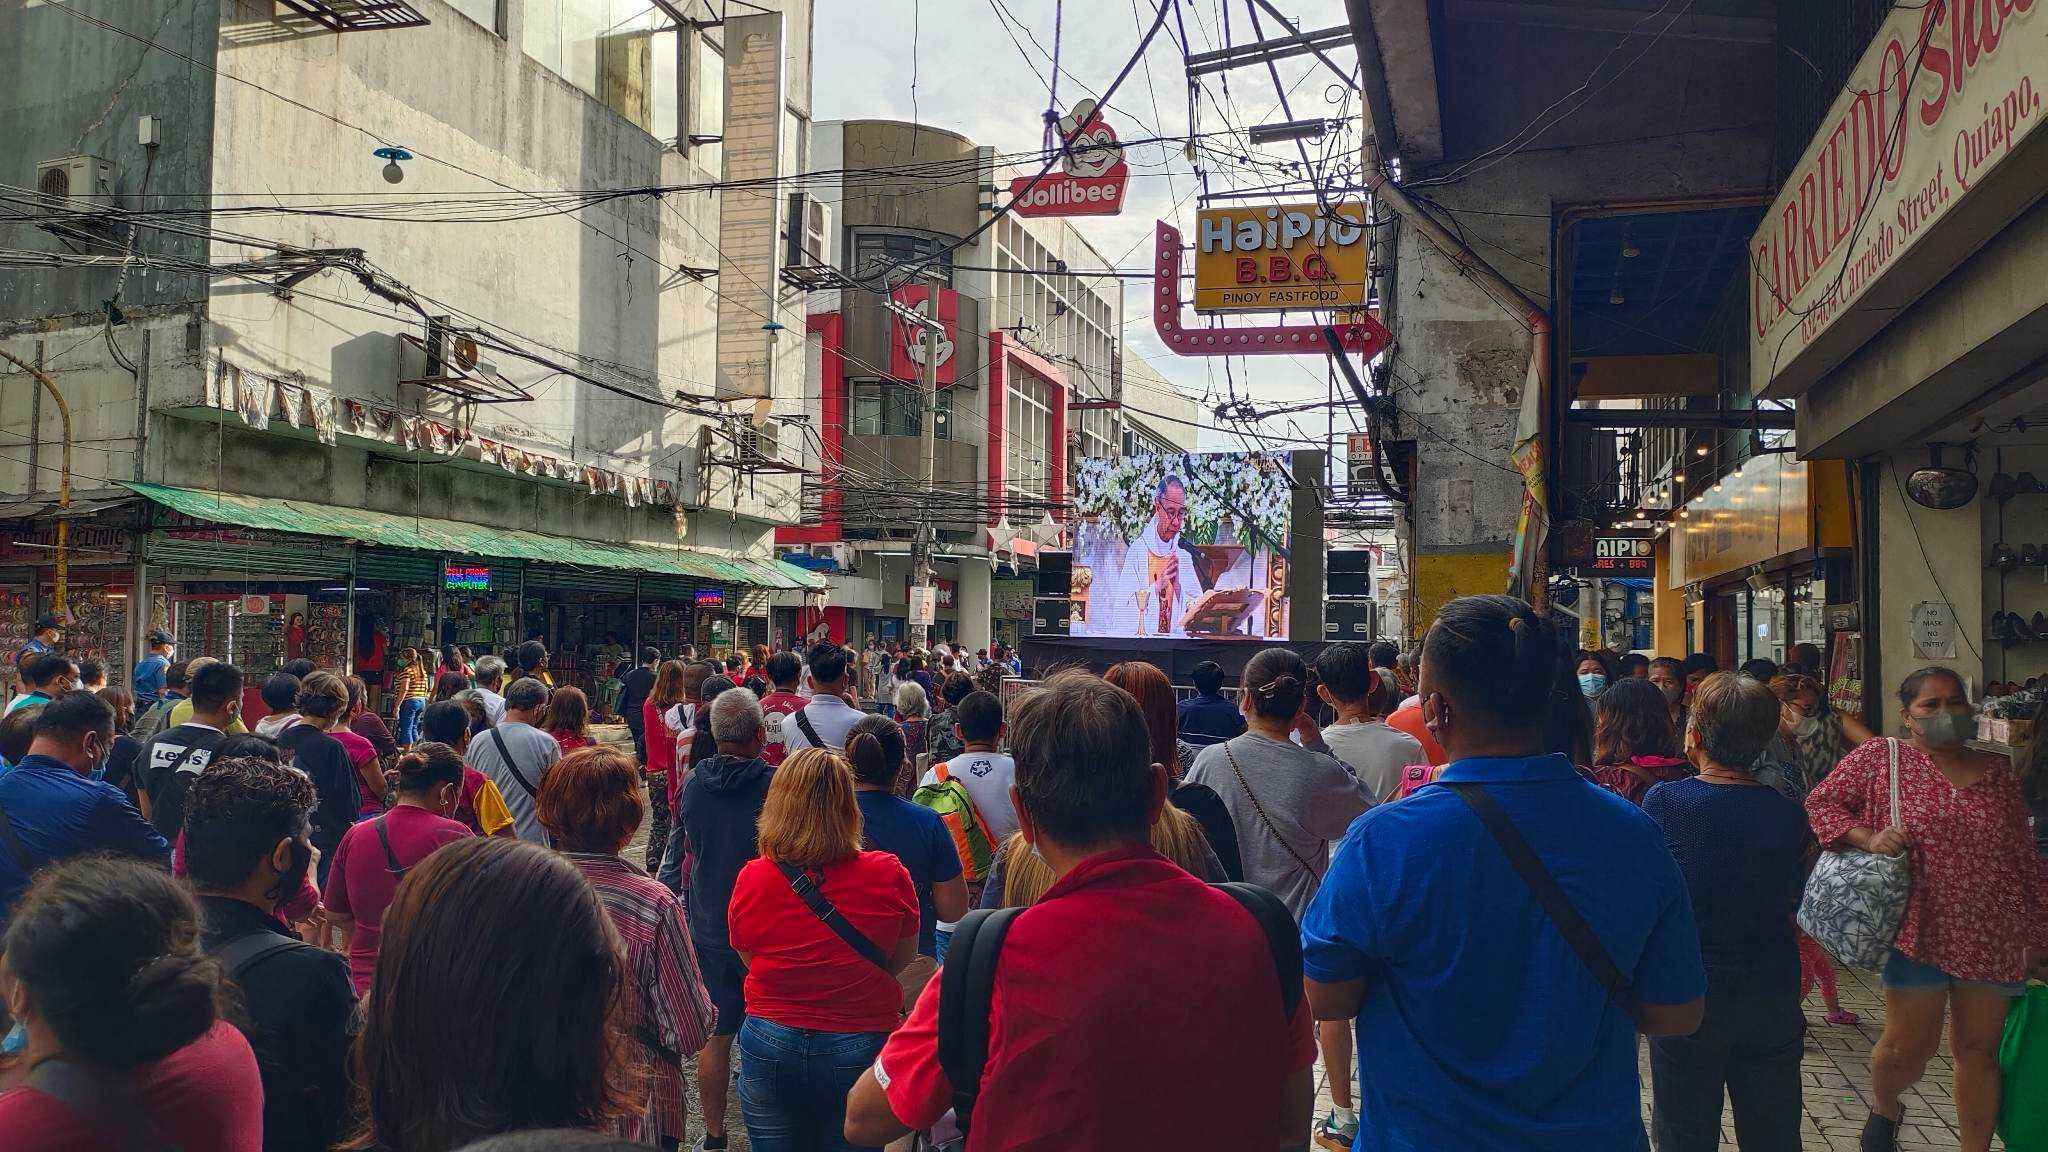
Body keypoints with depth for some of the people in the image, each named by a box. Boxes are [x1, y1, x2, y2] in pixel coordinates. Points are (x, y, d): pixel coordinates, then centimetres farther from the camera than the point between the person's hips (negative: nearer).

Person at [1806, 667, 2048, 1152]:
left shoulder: (1997, 772, 8)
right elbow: (1819, 803, 0)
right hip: (1920, 929, -3)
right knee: (1910, 1045, 3)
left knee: (1978, 1050, 9)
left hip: (1993, 937, 3)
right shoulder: (1881, 758, -1)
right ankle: (1883, 1109, 34)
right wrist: (1868, 838, -16)